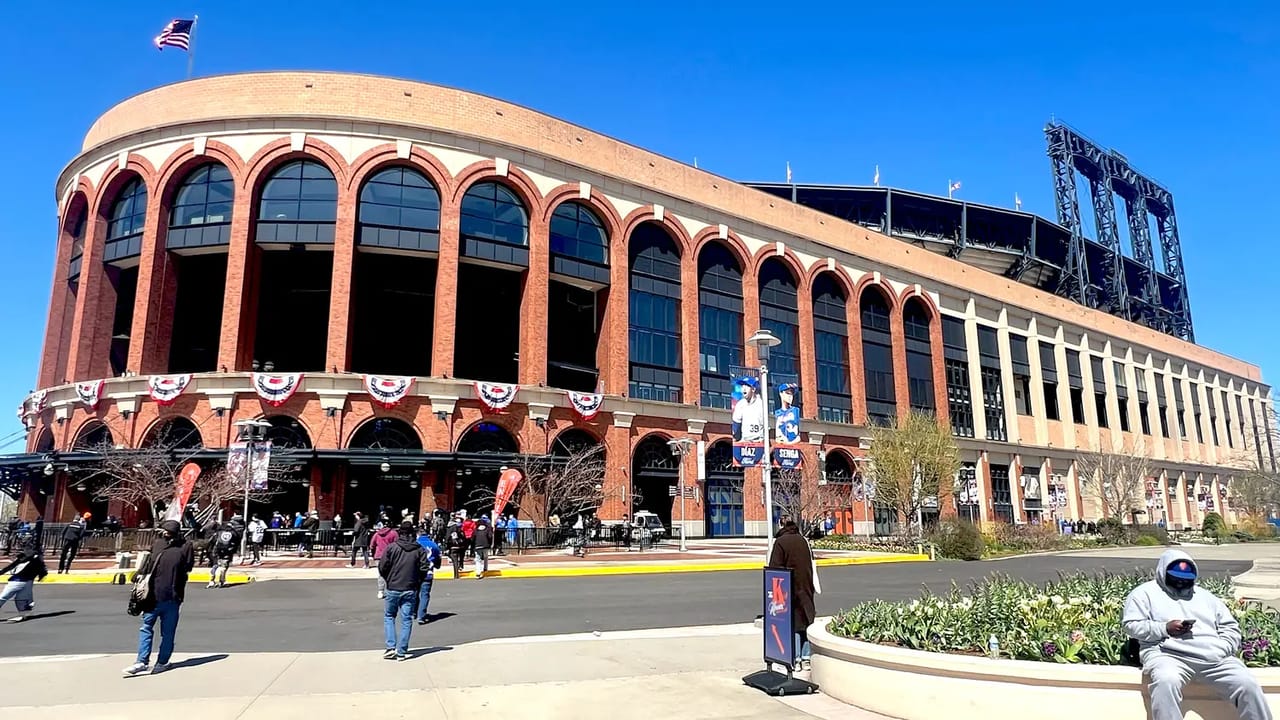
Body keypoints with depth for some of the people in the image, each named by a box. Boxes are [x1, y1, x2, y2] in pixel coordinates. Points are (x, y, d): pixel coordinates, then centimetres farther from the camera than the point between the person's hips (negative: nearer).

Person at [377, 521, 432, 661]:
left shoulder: (392, 547, -7)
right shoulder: (419, 549, -2)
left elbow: (382, 567, -8)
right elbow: (424, 568, -5)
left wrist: (388, 580, 11)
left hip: (393, 588, -1)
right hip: (410, 590, 1)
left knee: (389, 617, 16)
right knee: (406, 620, 8)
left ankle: (391, 647, 5)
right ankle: (402, 652, 8)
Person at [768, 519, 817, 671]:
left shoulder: (780, 542, -10)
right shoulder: (803, 540, 6)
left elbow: (775, 568, -12)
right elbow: (811, 565, 11)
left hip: (790, 590, -5)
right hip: (806, 589, 5)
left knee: (792, 624, 2)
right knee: (806, 623, 11)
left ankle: (796, 660, 2)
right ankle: (806, 658, 13)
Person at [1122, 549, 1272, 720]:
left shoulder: (1204, 595, 26)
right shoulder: (1145, 592, 11)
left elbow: (1230, 628, 21)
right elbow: (1131, 625, 1)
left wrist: (1221, 650, 1)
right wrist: (1165, 629, -12)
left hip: (1213, 657, 5)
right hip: (1168, 654, -5)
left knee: (1248, 685, -19)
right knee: (1167, 682, -37)